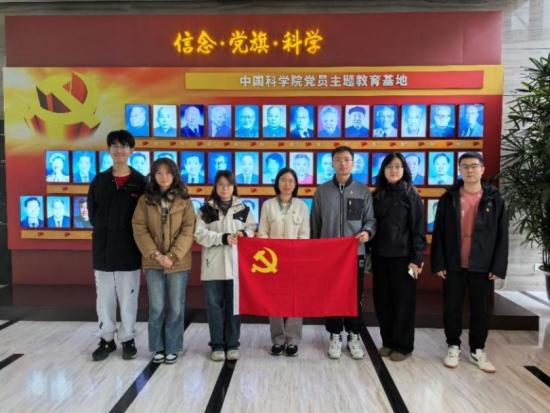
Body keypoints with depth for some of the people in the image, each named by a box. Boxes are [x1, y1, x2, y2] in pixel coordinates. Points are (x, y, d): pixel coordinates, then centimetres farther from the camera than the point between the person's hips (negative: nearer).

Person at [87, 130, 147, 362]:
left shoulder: (140, 182, -1)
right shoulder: (99, 181, 7)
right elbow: (92, 213, 9)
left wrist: (130, 236, -3)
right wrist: (105, 232, 2)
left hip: (129, 250, -2)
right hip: (103, 249, 3)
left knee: (128, 297, 6)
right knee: (104, 297, 11)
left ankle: (127, 339, 21)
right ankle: (106, 339, 25)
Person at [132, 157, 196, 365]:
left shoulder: (184, 201, 1)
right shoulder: (145, 200, 3)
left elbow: (188, 231, -5)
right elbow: (139, 229, -3)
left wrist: (172, 256, -15)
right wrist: (156, 255, -14)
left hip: (178, 262, 0)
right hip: (153, 262, 1)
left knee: (175, 307, 6)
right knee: (157, 307, 5)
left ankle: (172, 348, 21)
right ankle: (158, 348, 21)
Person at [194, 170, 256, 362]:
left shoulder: (244, 209, 8)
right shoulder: (205, 210, 4)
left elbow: (252, 230, 8)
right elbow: (200, 234, -6)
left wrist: (244, 234, -14)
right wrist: (223, 238, -16)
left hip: (236, 264, 1)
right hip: (213, 265, 0)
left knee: (234, 305, 7)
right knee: (214, 305, 4)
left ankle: (232, 344, 19)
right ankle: (217, 345, 16)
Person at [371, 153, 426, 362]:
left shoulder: (411, 195, -4)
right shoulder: (377, 195, 7)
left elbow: (418, 229, -6)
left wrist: (416, 259, -12)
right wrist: (370, 252, 3)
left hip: (402, 256, -4)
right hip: (380, 256, 4)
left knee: (403, 301, 5)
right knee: (382, 301, 10)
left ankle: (403, 345, 19)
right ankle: (388, 341, 25)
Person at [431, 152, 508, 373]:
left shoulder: (494, 199, 1)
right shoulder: (448, 199, 1)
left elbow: (502, 236, 1)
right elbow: (438, 233, 1)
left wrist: (498, 267, -4)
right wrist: (438, 263, -5)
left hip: (482, 267, 0)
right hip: (453, 266, 0)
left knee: (481, 311, 10)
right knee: (452, 309, 8)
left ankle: (478, 350, 27)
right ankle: (453, 347, 25)